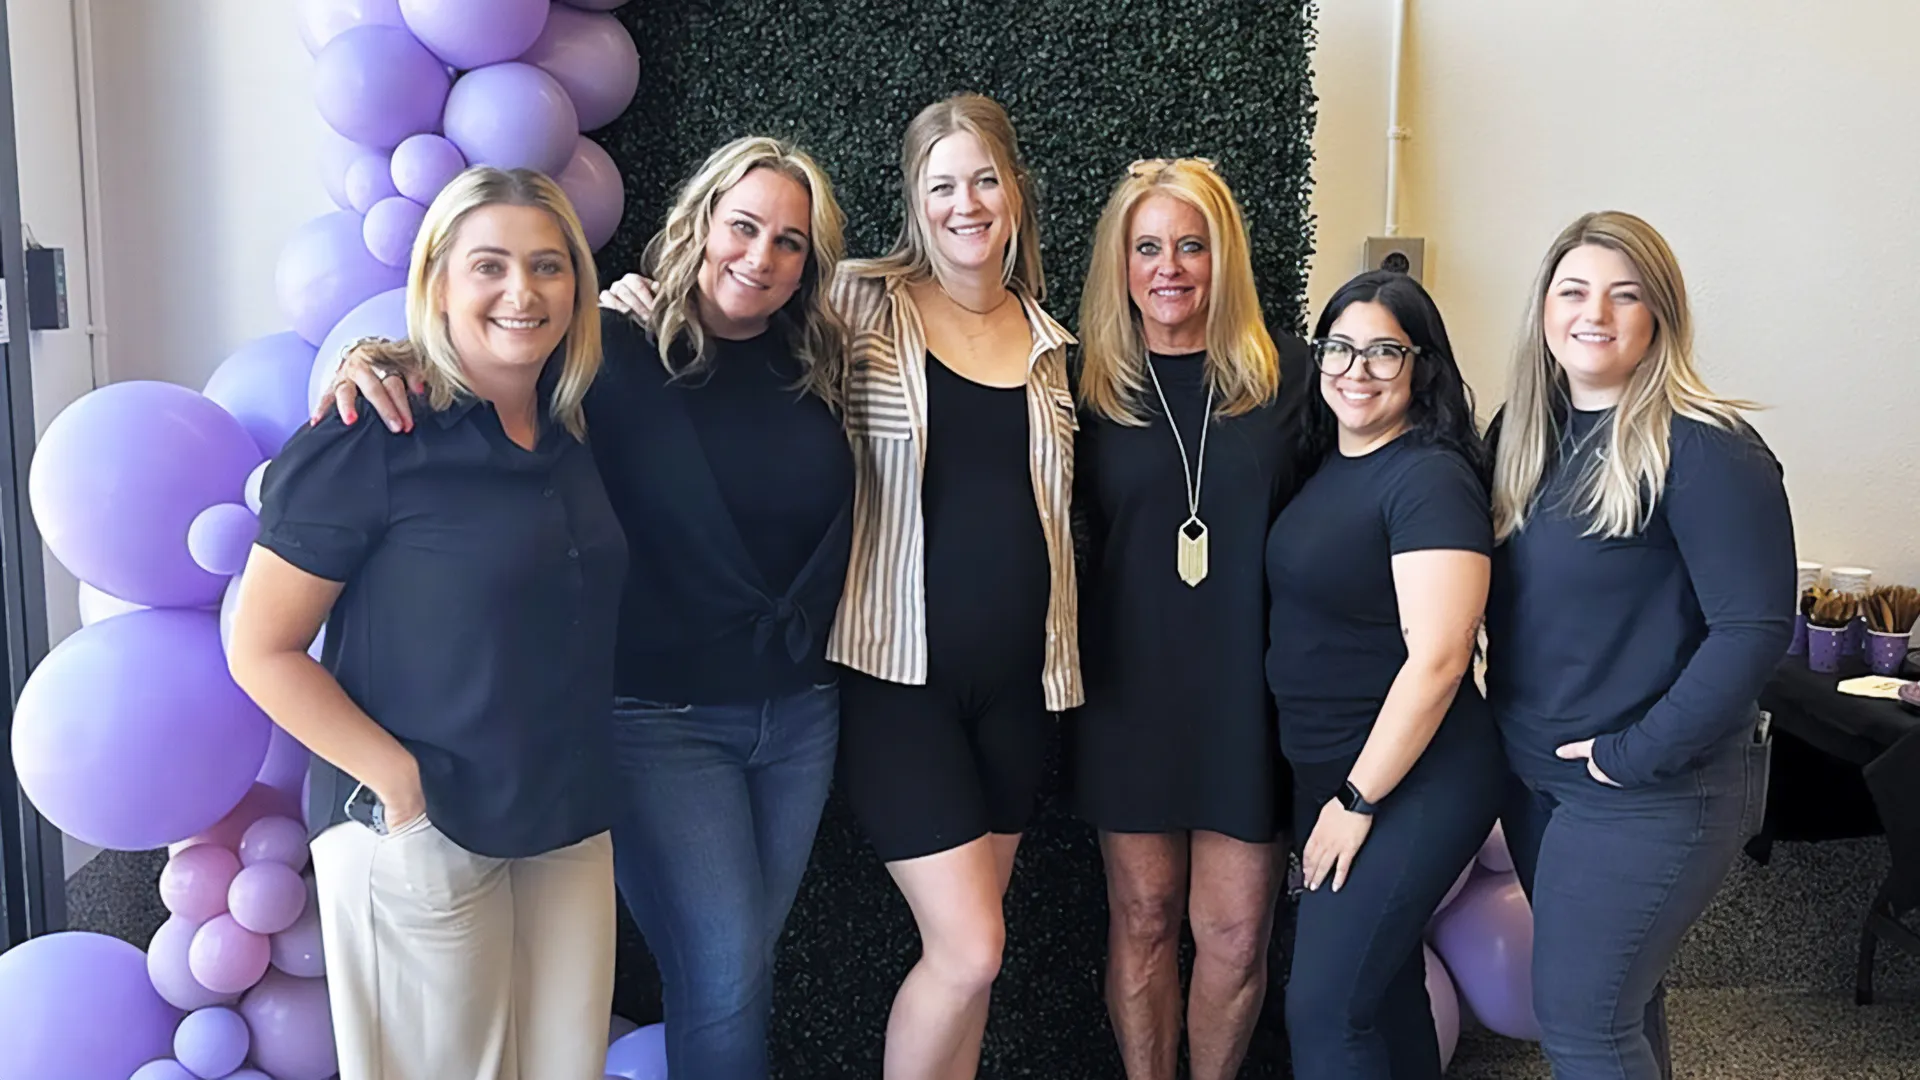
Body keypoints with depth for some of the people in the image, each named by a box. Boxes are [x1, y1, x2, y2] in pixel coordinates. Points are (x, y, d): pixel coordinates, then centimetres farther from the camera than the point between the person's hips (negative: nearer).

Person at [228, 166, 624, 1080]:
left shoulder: (570, 435, 5)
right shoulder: (367, 440, -15)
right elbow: (262, 652, -13)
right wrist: (401, 784, -16)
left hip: (572, 831, 6)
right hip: (423, 837, -6)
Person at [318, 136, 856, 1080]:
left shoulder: (814, 371, 3)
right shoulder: (618, 353, -12)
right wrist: (381, 357, -31)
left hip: (798, 715, 5)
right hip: (659, 717, -5)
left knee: (747, 959, 16)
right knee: (723, 973, -2)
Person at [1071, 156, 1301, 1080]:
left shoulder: (1286, 375, 0)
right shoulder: (1087, 385, 1)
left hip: (1248, 689, 0)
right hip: (1131, 690, 1)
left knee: (1236, 931, 4)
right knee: (1143, 915, 10)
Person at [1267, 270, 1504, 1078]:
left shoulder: (1430, 478, -17)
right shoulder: (1326, 462, 8)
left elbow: (1436, 658, -22)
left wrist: (1358, 801, -17)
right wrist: (1331, 792, 11)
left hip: (1411, 779, -8)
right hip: (1325, 770, 8)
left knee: (1324, 1010, -5)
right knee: (1382, 981, 20)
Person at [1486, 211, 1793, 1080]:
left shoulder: (1704, 450, -17)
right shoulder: (1525, 431, 5)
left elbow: (1755, 627, -22)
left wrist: (1640, 752, -20)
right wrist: (1509, 722, 5)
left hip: (1652, 793, -7)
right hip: (1533, 773, 7)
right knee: (1615, 994, 20)